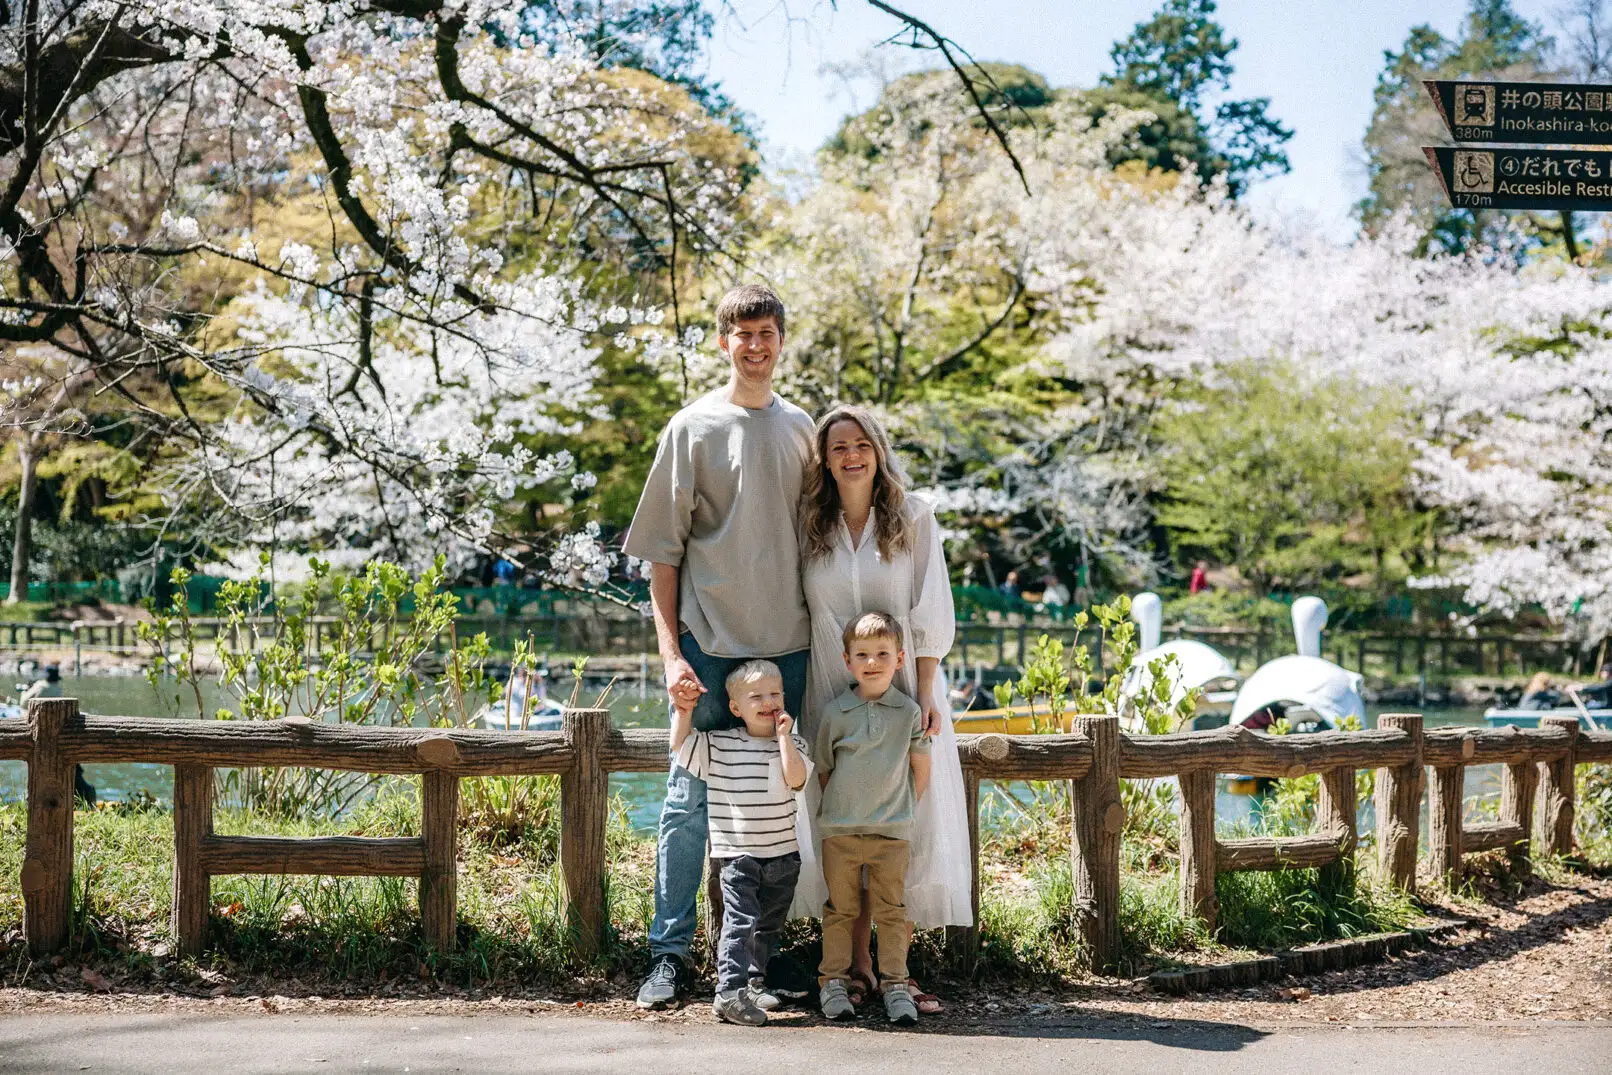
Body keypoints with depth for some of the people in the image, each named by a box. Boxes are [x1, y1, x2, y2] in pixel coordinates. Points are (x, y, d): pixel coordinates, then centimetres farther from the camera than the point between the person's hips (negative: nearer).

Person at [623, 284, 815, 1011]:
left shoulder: (799, 428, 11)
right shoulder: (693, 428, -1)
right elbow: (662, 553, -2)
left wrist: (825, 633, 11)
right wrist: (671, 652, -10)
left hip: (787, 646, 4)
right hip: (712, 645, -4)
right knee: (690, 801, -2)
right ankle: (669, 955, 6)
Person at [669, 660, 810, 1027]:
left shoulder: (792, 744, 2)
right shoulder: (718, 745, 0)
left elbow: (796, 779, -15)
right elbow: (681, 746, 2)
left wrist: (783, 735, -16)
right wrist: (684, 710, -4)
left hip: (782, 854, 3)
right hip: (738, 855, -3)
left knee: (768, 925, 16)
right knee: (741, 920, -16)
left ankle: (753, 982, 33)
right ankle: (729, 993, -18)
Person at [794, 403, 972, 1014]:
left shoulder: (913, 519, -1)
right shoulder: (810, 527, 4)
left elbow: (929, 617, -2)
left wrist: (926, 696, -9)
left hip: (904, 691, -1)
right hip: (833, 698, 1)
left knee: (909, 827, -4)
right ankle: (859, 967, 9)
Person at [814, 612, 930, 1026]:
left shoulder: (909, 712, 1)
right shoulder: (833, 712, 0)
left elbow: (921, 766, 10)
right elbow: (822, 770, 9)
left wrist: (904, 809, 10)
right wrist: (843, 806, 7)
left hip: (892, 832, 0)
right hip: (839, 831, 0)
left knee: (891, 910, 3)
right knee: (840, 909, 7)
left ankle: (894, 985, 11)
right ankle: (833, 982, 16)